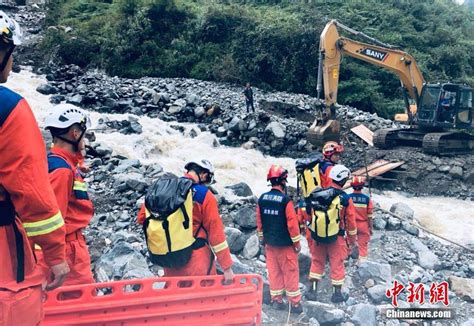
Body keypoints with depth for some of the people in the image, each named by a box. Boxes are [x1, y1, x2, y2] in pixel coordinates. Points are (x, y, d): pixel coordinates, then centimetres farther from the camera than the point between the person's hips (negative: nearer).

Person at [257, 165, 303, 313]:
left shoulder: (262, 199, -1)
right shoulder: (286, 200, -18)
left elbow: (259, 221, 7)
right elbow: (292, 223, -16)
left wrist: (262, 238, 18)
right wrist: (297, 242, -6)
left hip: (269, 242, 5)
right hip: (285, 244, -5)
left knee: (273, 271, 13)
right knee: (290, 272, 4)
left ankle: (276, 299, 21)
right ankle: (295, 302, 10)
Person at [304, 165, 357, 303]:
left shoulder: (317, 194, -5)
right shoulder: (345, 199, -14)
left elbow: (310, 213, 4)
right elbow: (350, 221, -6)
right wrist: (353, 240, 7)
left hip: (318, 236, 3)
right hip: (336, 237, -3)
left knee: (317, 261, 16)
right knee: (337, 264, 11)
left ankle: (312, 291, 20)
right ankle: (337, 293, 22)